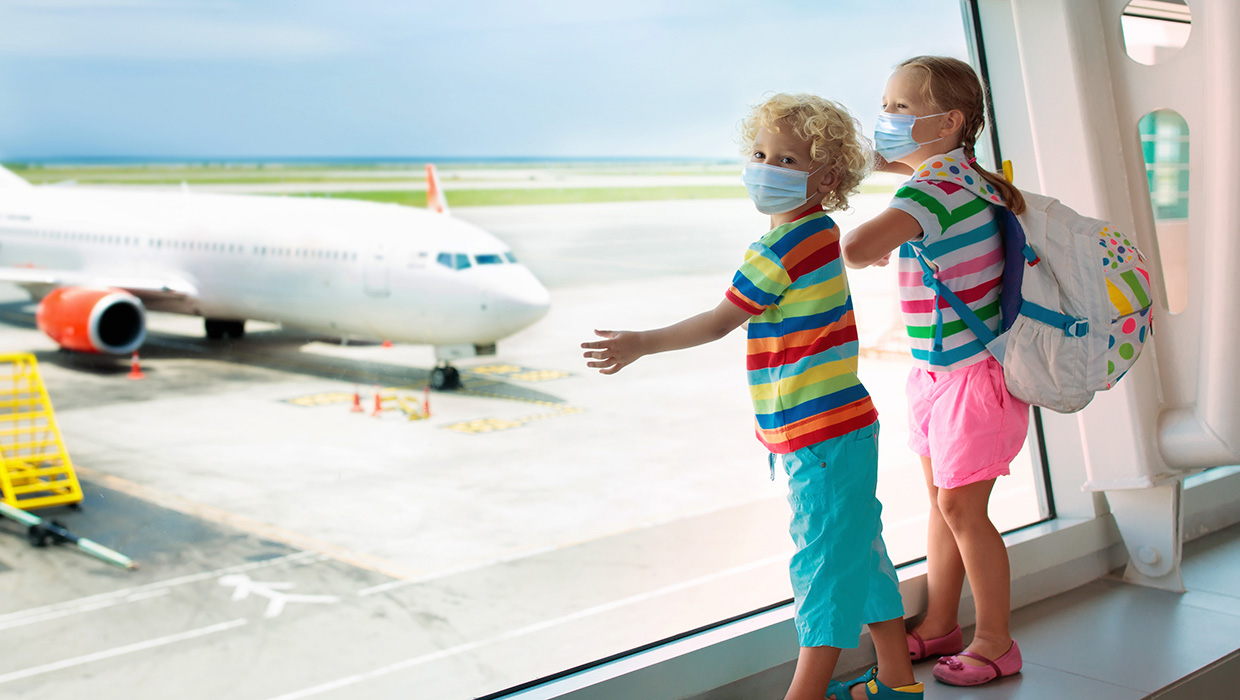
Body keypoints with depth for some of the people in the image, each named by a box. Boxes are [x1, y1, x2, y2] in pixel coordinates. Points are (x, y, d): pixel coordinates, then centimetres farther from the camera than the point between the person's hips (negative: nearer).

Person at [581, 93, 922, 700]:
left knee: (825, 559, -4)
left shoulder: (780, 248, -18)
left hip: (820, 437, -10)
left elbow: (719, 322, -14)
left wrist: (640, 344, -7)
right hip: (840, 427, 10)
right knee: (857, 551, 17)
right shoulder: (820, 233, 12)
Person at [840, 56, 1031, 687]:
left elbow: (857, 246, -39)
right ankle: (939, 626, 30)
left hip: (975, 371, -10)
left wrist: (870, 251, -18)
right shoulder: (958, 173, 5)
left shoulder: (936, 188, -25)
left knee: (961, 507, -1)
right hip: (936, 370, 10)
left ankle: (995, 642, 15)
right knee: (941, 500, 16)